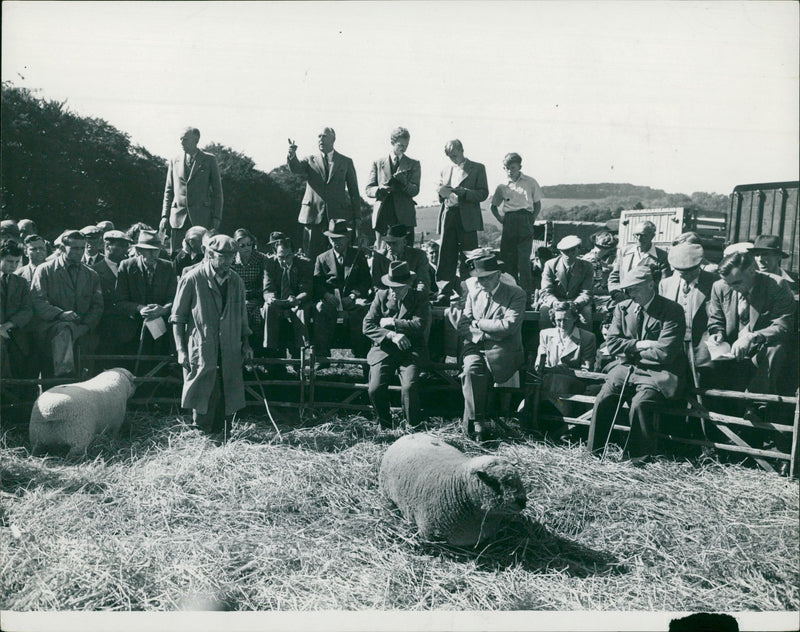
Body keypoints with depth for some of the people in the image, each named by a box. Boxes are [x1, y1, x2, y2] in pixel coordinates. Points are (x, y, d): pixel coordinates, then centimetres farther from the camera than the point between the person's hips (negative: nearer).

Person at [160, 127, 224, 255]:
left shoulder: (209, 160, 5)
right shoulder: (174, 161, 13)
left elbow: (217, 190, 4)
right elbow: (168, 191, 15)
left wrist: (216, 216, -3)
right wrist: (165, 216, 7)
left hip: (201, 217, -3)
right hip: (178, 216, 3)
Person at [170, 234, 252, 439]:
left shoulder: (236, 281, 11)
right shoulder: (192, 279, -4)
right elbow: (177, 318, -1)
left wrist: (245, 344, 11)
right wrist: (181, 350, -7)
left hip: (230, 353, 4)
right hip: (201, 351, -4)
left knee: (228, 403, 6)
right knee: (203, 403, 0)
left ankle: (224, 440, 17)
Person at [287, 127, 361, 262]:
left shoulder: (346, 162, 12)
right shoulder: (310, 160, 13)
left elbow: (354, 191, 11)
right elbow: (295, 169, -8)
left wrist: (357, 218, 5)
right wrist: (292, 155, -30)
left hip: (339, 216, 0)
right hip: (314, 216, 0)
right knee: (312, 258, 0)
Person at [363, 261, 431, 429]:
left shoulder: (420, 297, 4)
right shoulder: (381, 296, 8)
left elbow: (420, 325, -10)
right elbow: (367, 326, 2)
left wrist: (391, 323, -8)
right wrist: (391, 335, -13)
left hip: (410, 351, -2)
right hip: (384, 349, 2)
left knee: (409, 388, -26)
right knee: (375, 390, -18)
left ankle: (414, 428, -5)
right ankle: (385, 428, 6)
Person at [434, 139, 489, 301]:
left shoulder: (477, 168, 7)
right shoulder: (445, 171, 21)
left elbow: (483, 193, -2)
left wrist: (459, 192, -13)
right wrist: (443, 193, -3)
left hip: (467, 219, -4)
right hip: (447, 216, 4)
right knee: (446, 256, -2)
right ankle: (444, 292, 1)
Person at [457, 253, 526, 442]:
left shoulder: (516, 294, 1)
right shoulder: (473, 294, 17)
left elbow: (508, 326, -12)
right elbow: (462, 327, 10)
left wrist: (478, 324, -4)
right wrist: (489, 332, -7)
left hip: (503, 351, -3)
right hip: (475, 348, 3)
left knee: (474, 371, -32)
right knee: (472, 369, -31)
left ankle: (471, 421, -19)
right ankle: (476, 422, -25)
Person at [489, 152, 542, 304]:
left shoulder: (530, 182, 6)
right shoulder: (502, 186, 12)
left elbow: (537, 204, 11)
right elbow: (494, 206, 22)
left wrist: (532, 220, -1)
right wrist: (500, 218, 7)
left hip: (525, 221, -3)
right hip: (508, 223, 3)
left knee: (523, 260, -11)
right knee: (508, 259, 3)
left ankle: (526, 295, -7)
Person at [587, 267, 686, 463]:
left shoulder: (672, 311, -9)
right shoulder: (622, 308, 8)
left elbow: (664, 354, -15)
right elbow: (611, 344, 3)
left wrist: (629, 350, -5)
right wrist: (639, 345, -10)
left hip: (656, 373, -4)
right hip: (626, 369, 5)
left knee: (639, 405, -28)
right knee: (602, 401, -16)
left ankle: (641, 456, -5)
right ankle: (595, 453, 1)